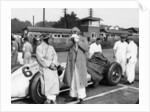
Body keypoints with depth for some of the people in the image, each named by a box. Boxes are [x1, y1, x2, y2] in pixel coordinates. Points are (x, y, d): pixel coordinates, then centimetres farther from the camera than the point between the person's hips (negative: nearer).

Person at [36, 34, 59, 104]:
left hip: (52, 67, 5)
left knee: (55, 81, -7)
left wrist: (53, 64, -12)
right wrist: (49, 65, -16)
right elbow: (40, 59, -11)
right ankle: (49, 98, -9)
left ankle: (53, 99, 0)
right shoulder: (39, 48, -1)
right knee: (48, 81, -18)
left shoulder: (51, 47, 17)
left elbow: (55, 56, 7)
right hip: (44, 67, -5)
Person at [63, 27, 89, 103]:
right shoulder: (70, 39, 11)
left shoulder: (83, 39, 3)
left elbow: (86, 49, -12)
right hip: (72, 62, 4)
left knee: (80, 79, -6)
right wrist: (72, 40, -19)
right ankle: (73, 96, 21)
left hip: (80, 62, -4)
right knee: (72, 79, 9)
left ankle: (81, 97, 1)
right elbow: (67, 47, -7)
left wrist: (78, 41, -16)